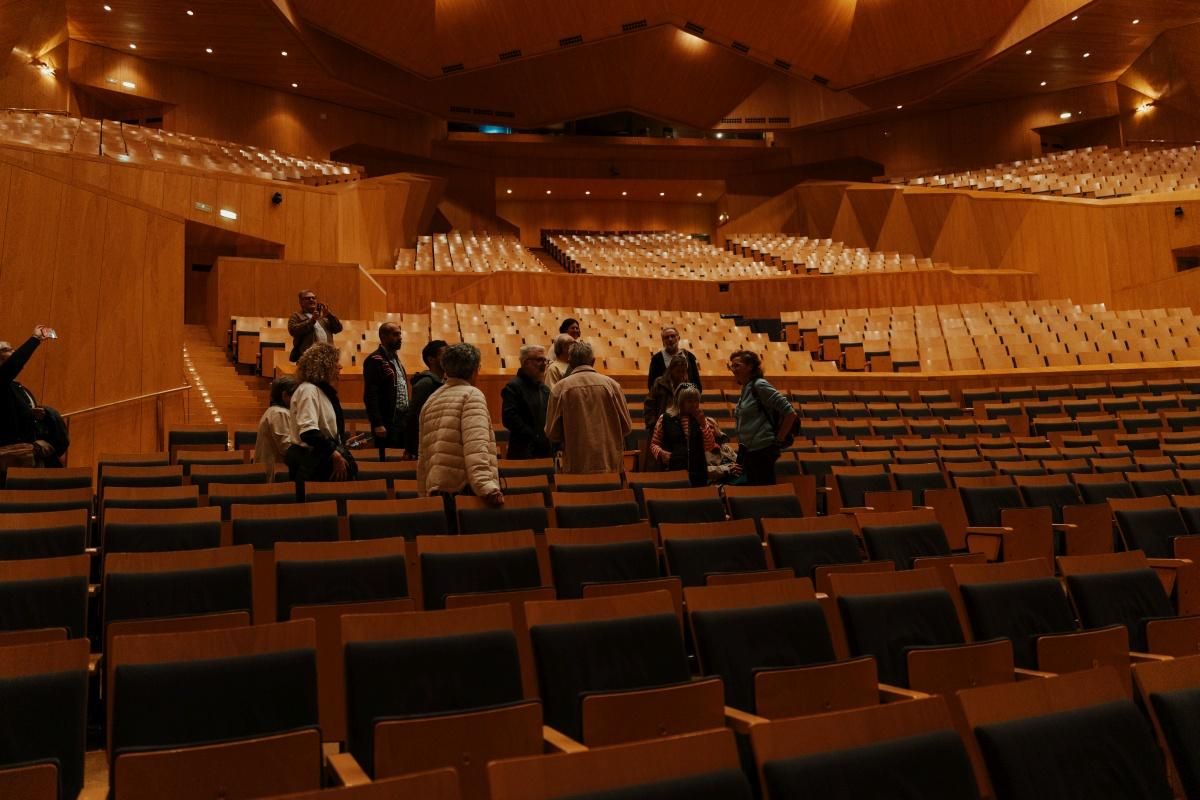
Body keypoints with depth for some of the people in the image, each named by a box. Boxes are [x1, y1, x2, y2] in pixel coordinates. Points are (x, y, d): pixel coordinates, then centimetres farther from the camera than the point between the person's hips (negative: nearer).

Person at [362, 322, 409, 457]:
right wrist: (377, 424, -21)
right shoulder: (374, 360, -11)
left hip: (403, 419, 8)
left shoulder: (395, 358, 17)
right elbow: (370, 395, -17)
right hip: (387, 422, -8)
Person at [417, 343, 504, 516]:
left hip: (437, 492, 7)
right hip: (465, 490, -7)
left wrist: (424, 490, 28)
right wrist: (487, 487, -26)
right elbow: (476, 446, -18)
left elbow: (423, 453, 22)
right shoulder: (472, 395, -4)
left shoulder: (431, 400, 18)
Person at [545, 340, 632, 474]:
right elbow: (626, 427, 5)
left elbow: (552, 433, 0)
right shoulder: (611, 384, 0)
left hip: (576, 466, -1)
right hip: (610, 464, 1)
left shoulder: (560, 388, -2)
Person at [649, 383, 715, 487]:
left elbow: (710, 447, 1)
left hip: (697, 472, 3)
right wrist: (661, 453, -14)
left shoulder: (700, 420, 8)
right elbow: (654, 444, 7)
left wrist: (703, 424, -8)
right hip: (673, 471, -2)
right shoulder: (665, 419, 1)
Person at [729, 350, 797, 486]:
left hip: (761, 450, -9)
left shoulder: (759, 385, -12)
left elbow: (790, 413, -15)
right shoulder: (746, 388, 13)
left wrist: (778, 441, -11)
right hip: (748, 450, 9)